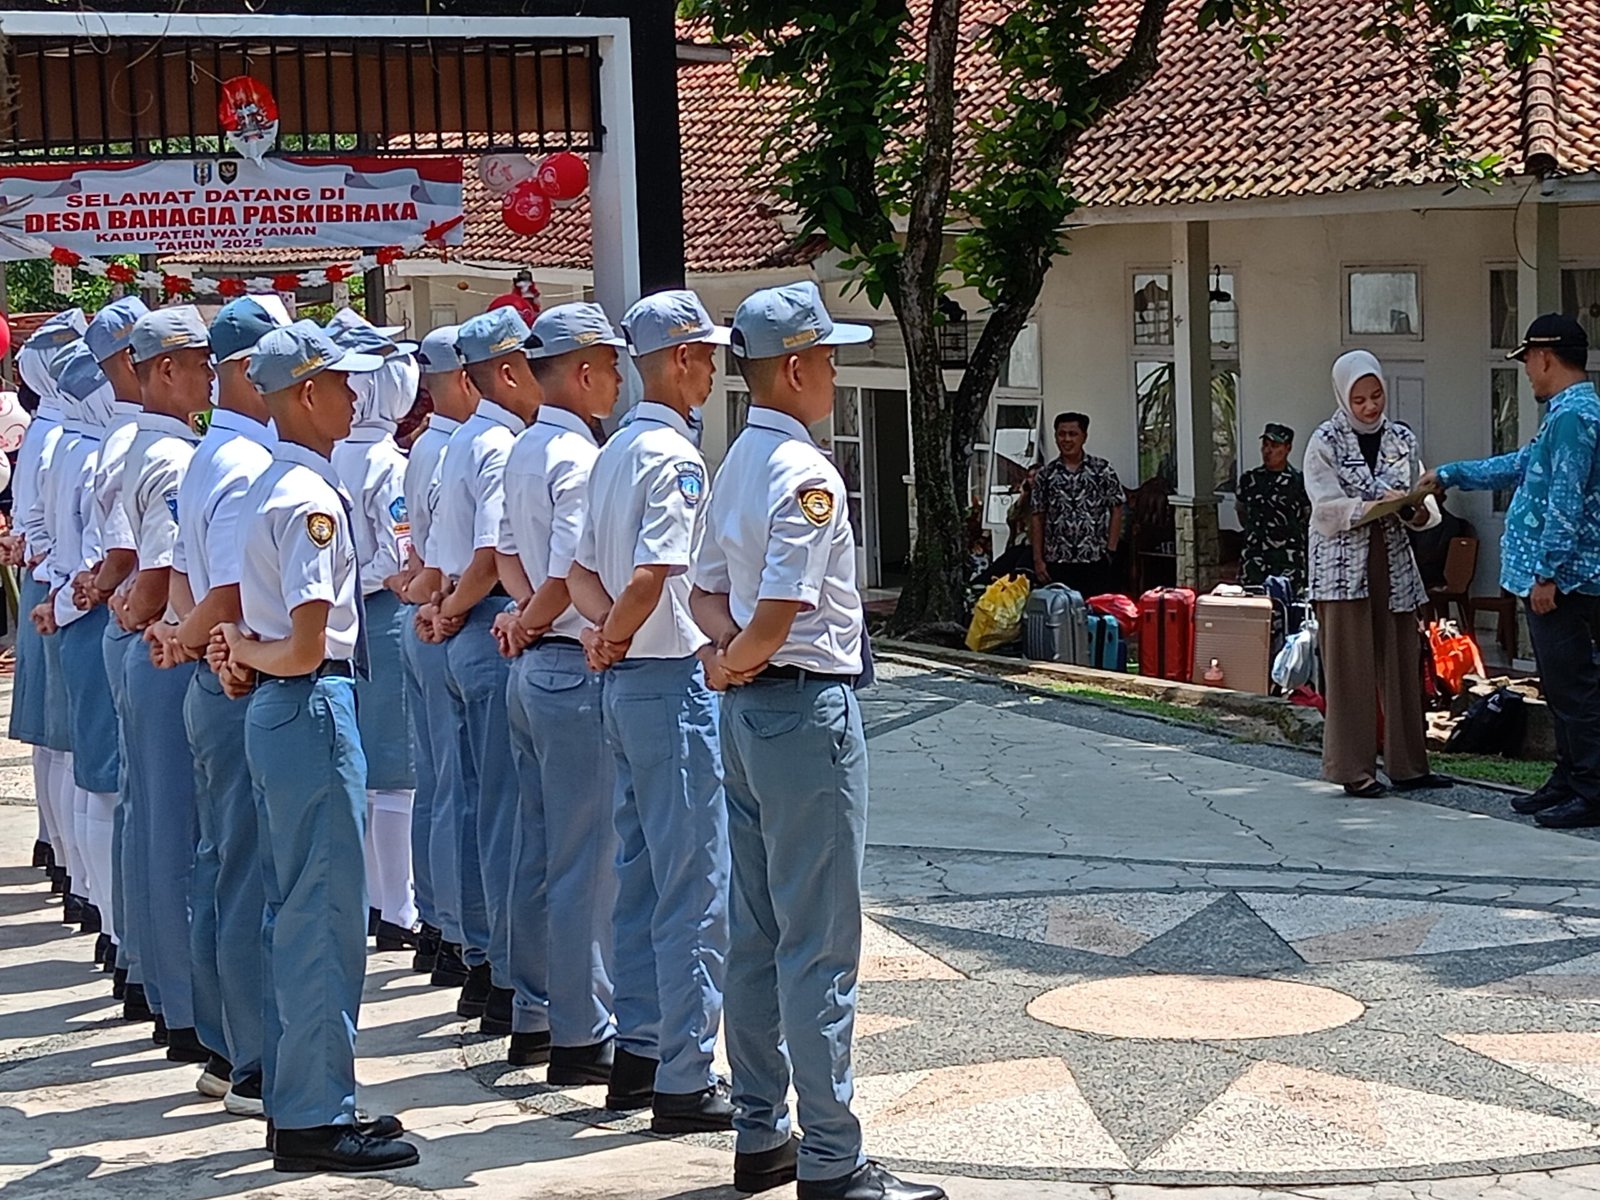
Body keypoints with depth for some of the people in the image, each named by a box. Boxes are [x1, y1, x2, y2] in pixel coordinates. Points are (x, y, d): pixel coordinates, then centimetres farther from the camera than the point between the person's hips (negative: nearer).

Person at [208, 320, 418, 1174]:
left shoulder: (266, 489, 14)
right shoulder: (312, 499, -17)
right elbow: (306, 648, -21)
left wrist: (238, 653, -1)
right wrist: (249, 653, -3)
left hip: (273, 710, 10)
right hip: (312, 710, -10)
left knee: (293, 910, 15)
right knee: (326, 913, -5)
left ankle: (292, 1100, 23)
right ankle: (316, 1118, 1)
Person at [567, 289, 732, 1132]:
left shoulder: (614, 452, 12)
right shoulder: (675, 455, -16)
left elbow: (583, 571, 13)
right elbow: (652, 576, -26)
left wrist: (606, 627, -4)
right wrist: (617, 636, -8)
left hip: (627, 682, 9)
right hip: (673, 682, -9)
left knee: (640, 874, 15)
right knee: (694, 887, -4)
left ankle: (637, 1053, 22)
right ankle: (684, 1080, 0)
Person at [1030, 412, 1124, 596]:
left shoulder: (1102, 470, 2)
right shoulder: (1045, 475, 6)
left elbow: (1116, 510, 4)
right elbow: (1038, 518, 8)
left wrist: (1110, 551, -3)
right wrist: (1038, 560, 4)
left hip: (1095, 562, -2)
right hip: (1057, 564, 2)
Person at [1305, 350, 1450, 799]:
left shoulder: (1402, 440, 10)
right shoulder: (1325, 442, -3)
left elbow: (1421, 501, 9)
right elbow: (1327, 507, -12)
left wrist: (1419, 511, -14)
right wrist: (1377, 505, -23)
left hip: (1393, 563, 4)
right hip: (1343, 564, -4)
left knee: (1402, 663, 6)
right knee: (1351, 667, -3)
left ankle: (1408, 765, 13)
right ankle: (1353, 770, 2)